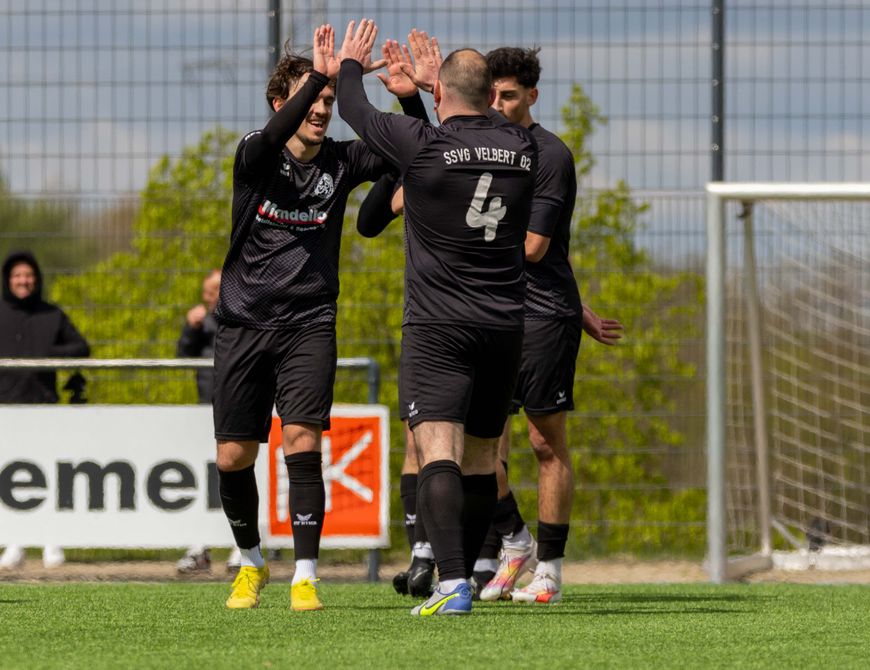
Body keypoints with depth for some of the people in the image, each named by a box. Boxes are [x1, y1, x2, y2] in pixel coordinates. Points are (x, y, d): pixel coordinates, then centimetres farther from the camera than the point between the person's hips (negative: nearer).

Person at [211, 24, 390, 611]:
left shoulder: (341, 162, 1)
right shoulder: (255, 155, -5)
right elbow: (273, 137, -29)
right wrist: (321, 75, -41)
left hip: (309, 325, 0)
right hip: (244, 322, 0)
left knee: (303, 441, -16)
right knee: (234, 457, 2)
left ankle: (305, 577, -14)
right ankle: (252, 563, 26)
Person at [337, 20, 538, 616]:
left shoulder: (424, 145, -11)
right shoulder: (523, 149, 4)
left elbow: (355, 110, 5)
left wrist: (351, 65, 27)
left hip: (438, 328, -5)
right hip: (505, 326, 5)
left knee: (439, 452, -13)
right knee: (480, 460, 15)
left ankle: (453, 584, -28)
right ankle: (463, 575, 24)